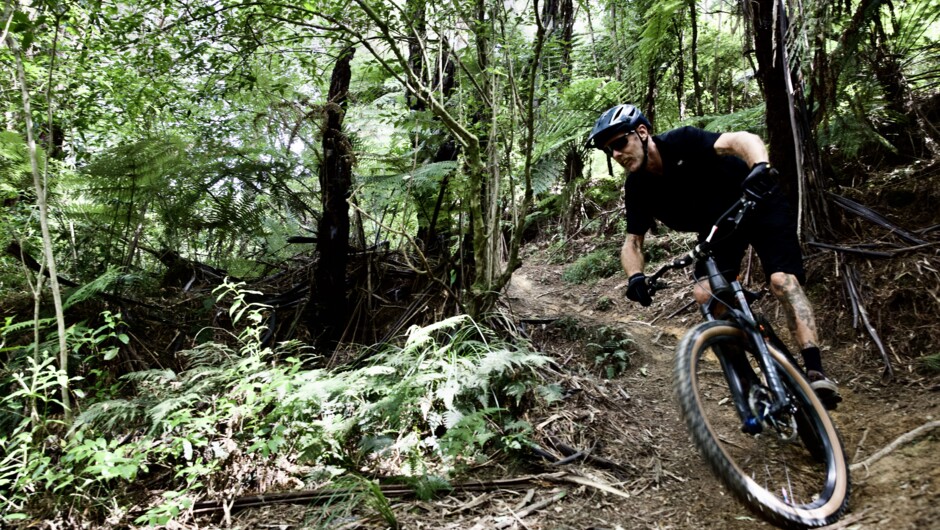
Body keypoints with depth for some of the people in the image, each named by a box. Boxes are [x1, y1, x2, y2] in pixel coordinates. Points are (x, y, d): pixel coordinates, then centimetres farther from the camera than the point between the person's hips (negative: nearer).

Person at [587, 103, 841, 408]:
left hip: (760, 204, -4)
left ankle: (815, 373, -25)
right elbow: (633, 242, -9)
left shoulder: (681, 142, -27)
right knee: (705, 294, -17)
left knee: (783, 281, -23)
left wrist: (760, 167, -63)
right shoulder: (637, 189, -12)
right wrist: (635, 276, -30)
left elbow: (743, 140, -41)